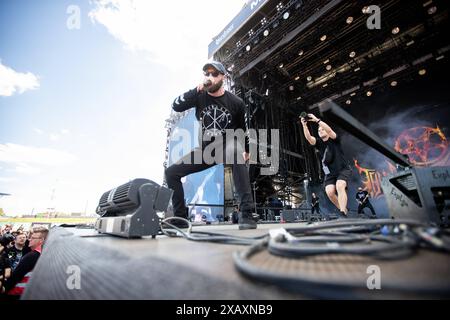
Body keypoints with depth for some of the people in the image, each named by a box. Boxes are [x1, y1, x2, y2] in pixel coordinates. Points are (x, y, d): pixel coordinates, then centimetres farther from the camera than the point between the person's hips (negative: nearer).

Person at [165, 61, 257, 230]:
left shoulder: (236, 102, -6)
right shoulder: (199, 96, -3)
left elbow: (242, 129, 8)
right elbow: (176, 106, -18)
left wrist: (246, 150, 15)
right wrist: (197, 89, -25)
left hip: (227, 147, -3)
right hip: (206, 150, 3)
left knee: (236, 149, -41)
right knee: (171, 172, -6)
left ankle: (247, 213, -38)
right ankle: (180, 217, 6)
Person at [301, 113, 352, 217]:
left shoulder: (335, 140, -1)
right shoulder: (319, 143, 7)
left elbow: (330, 130, -22)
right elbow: (308, 137, -11)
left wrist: (317, 120, -27)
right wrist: (304, 125, -22)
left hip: (343, 169, -3)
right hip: (329, 173, 4)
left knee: (339, 186, -30)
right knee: (330, 192, -15)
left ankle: (343, 213, -32)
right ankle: (344, 210, 8)